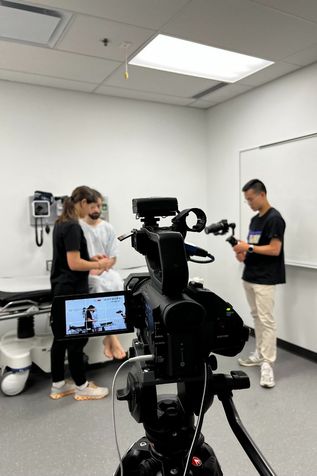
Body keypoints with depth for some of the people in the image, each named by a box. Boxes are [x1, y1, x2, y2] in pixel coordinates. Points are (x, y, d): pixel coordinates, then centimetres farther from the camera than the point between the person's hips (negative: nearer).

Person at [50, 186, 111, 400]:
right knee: (77, 338, 2)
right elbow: (74, 263, -23)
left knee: (62, 337, 15)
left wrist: (92, 257, 11)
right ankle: (82, 387, 17)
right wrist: (99, 265, -11)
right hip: (72, 290, -10)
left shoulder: (61, 222, 11)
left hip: (61, 288, 10)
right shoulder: (72, 226, -20)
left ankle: (58, 385, 26)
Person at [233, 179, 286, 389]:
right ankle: (260, 354, 26)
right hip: (250, 276, 9)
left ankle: (267, 364, 0)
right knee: (257, 317, 15)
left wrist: (249, 248, -18)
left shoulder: (275, 218, -14)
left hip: (265, 279, -9)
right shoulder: (255, 219, 14)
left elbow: (274, 250, -19)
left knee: (267, 320, -6)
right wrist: (244, 252, 2)